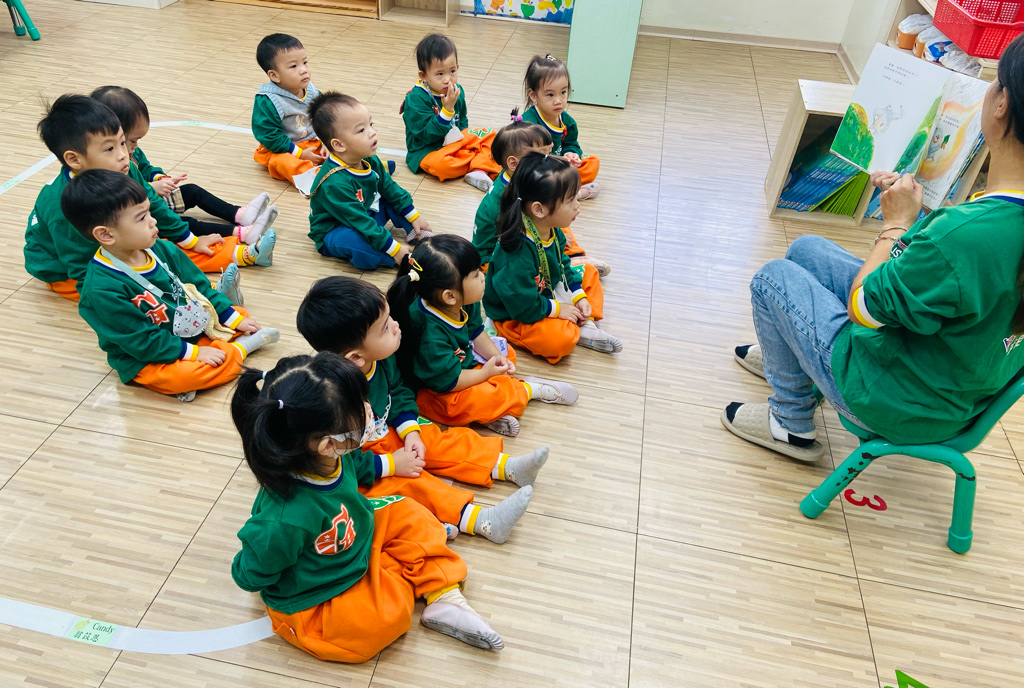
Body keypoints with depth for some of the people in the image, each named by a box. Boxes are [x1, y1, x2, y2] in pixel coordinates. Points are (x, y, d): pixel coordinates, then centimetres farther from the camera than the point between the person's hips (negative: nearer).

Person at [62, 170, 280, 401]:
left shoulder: (162, 250, -7)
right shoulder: (102, 289, -26)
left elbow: (199, 285, 5)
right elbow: (141, 341, -23)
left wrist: (234, 319, 2)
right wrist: (193, 352, -22)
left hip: (190, 326, 7)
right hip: (145, 360, -7)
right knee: (186, 375, -35)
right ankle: (241, 348, -12)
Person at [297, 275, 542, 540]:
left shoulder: (381, 359, -14)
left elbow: (398, 391, 5)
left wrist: (410, 432, -8)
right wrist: (390, 465, -23)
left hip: (387, 432, 8)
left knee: (439, 440, -2)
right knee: (410, 484, -24)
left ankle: (507, 467, 0)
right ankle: (481, 521, -33)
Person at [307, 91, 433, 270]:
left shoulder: (370, 161, -8)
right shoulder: (334, 183, -34)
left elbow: (389, 188, 7)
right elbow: (360, 222, -33)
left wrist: (414, 217, 7)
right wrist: (395, 250, -32)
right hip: (333, 234, -9)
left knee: (394, 197, 2)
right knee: (356, 240, -40)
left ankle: (416, 232, 4)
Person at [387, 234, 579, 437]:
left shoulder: (464, 304, -13)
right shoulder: (431, 334, -37)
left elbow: (476, 332, 7)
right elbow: (448, 381, -28)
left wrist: (497, 357, -6)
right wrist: (486, 372, -15)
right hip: (436, 392, -9)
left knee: (506, 351, 10)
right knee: (481, 398, -32)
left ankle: (490, 411, -8)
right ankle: (529, 389, -4)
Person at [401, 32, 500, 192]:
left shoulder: (457, 90, 1)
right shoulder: (415, 99, -20)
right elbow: (427, 135, -25)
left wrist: (461, 135, -4)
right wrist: (447, 110, -31)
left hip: (455, 140, 7)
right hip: (427, 150, -7)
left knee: (490, 135, -2)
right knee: (440, 164, -38)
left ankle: (478, 172, -26)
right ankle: (483, 162, -12)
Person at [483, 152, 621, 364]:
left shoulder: (553, 231, -8)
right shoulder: (520, 251, -36)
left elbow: (563, 265, 12)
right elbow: (523, 306, -31)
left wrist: (578, 296, 2)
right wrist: (557, 309, -18)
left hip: (548, 294, 10)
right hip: (514, 318, -9)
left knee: (589, 273, 13)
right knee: (560, 340, -34)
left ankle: (587, 324, 0)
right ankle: (578, 333, -1)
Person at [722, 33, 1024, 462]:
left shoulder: (966, 235, -38)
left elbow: (861, 310, -23)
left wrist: (895, 224, -11)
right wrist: (913, 208, 1)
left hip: (900, 406, -8)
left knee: (772, 278, 4)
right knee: (805, 250, 17)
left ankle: (791, 425, 19)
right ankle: (787, 357, 45)